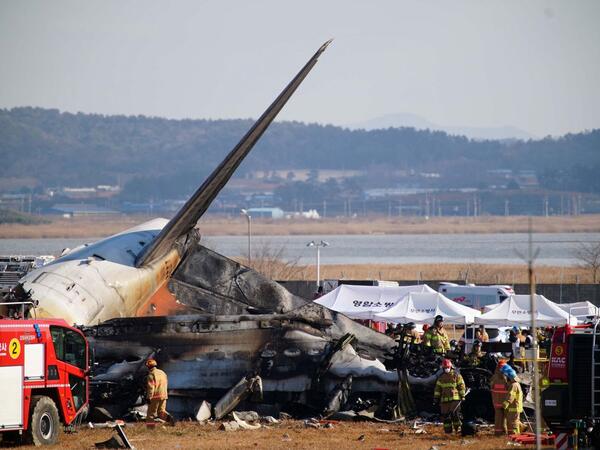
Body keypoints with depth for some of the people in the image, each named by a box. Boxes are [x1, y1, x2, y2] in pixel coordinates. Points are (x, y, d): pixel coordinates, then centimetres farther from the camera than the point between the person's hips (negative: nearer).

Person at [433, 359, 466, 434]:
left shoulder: (456, 376, 1)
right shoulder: (441, 377, 14)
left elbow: (461, 386, 1)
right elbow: (438, 388, 16)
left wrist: (462, 396, -4)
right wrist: (436, 397, 9)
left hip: (455, 399, -5)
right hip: (444, 399, 5)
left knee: (455, 413, -16)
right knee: (445, 415, 2)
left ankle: (458, 427, -7)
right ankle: (448, 430, 7)